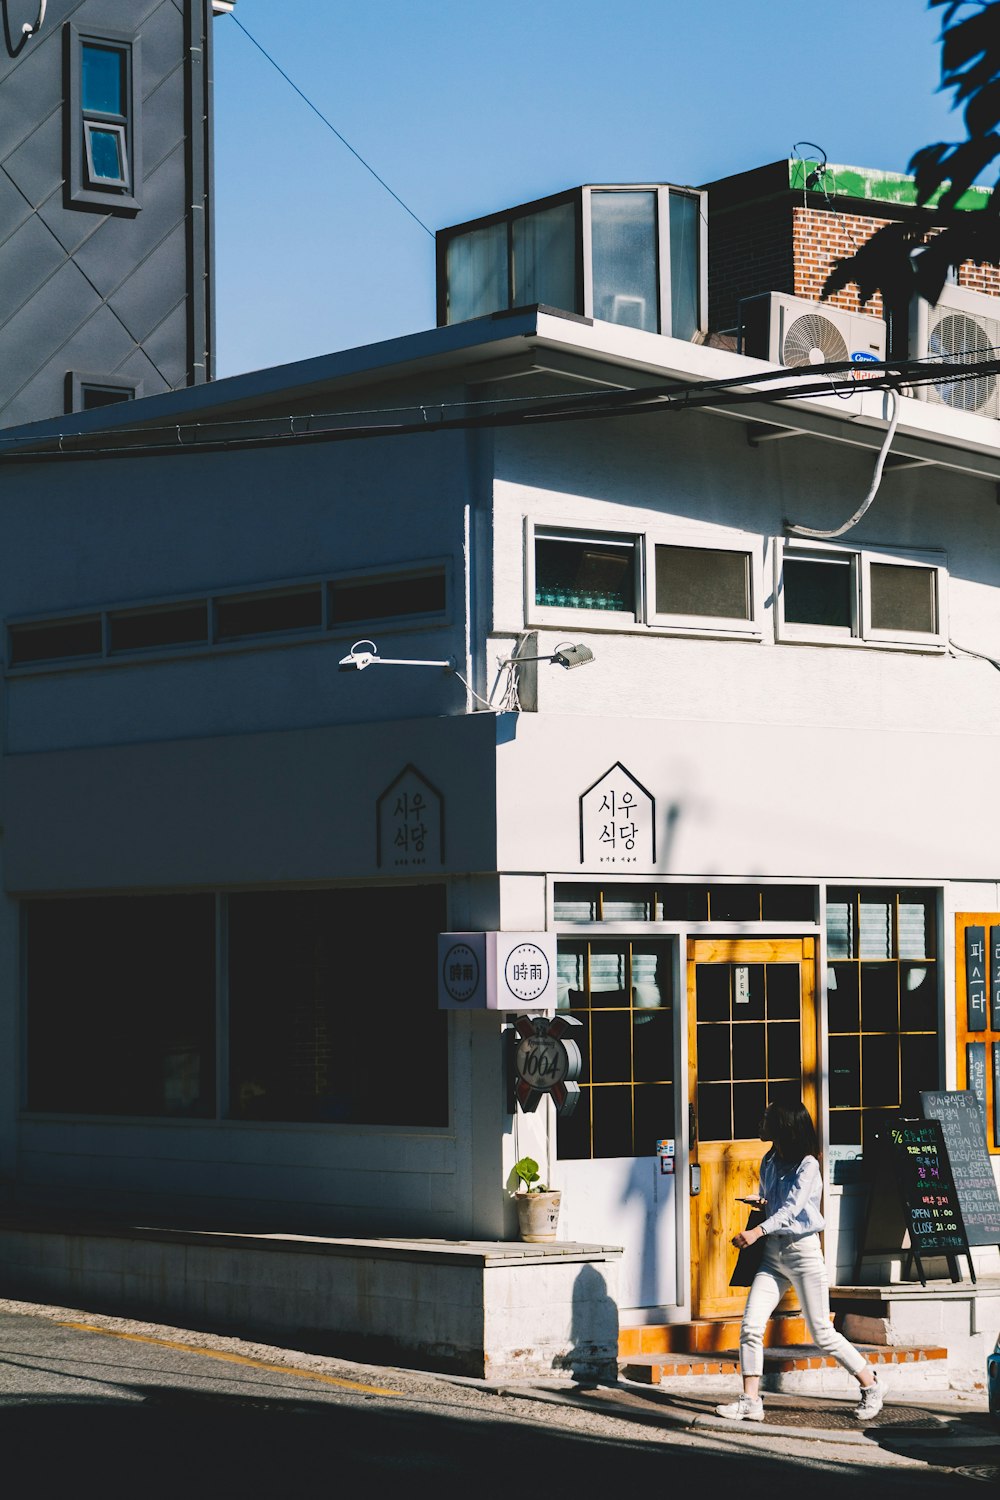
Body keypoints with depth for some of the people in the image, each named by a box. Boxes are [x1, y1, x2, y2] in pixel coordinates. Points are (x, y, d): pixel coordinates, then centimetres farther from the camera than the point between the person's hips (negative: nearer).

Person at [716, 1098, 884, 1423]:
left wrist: (757, 1232, -35)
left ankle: (871, 1385, 17)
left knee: (822, 1333, -1)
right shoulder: (769, 1162, 10)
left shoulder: (807, 1165, -11)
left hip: (802, 1250, -6)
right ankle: (750, 1402, -3)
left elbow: (792, 1208, -22)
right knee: (750, 1326, -7)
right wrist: (760, 1203, 0)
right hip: (773, 1252, 6)